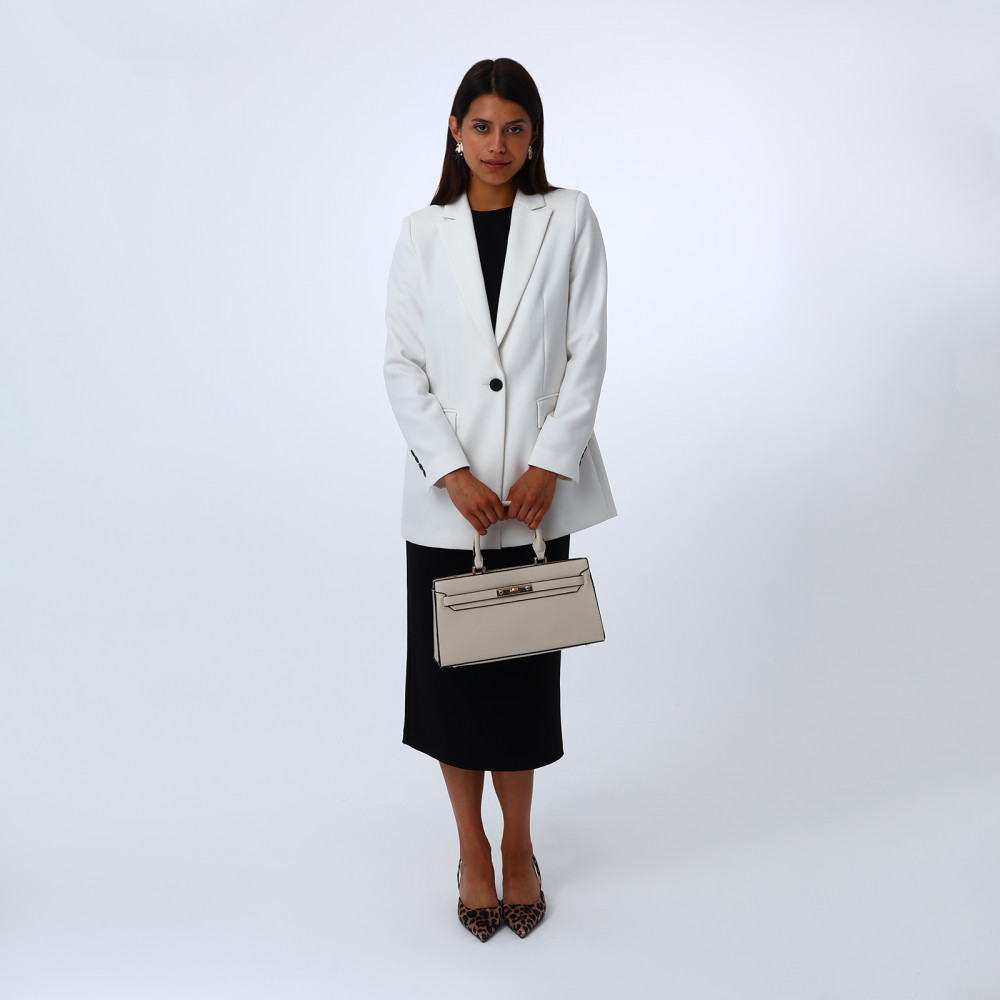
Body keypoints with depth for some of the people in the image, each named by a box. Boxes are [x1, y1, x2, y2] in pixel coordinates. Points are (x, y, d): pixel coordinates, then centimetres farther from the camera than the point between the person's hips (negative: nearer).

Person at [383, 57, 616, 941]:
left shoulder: (569, 220, 3)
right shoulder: (423, 235, 4)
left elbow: (588, 354, -1)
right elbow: (403, 368, 0)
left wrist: (548, 465, -10)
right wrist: (453, 473, -11)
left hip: (538, 490, 0)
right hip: (447, 493, 1)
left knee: (525, 671, 8)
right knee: (452, 672, 7)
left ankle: (518, 843, 28)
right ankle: (471, 846, 26)